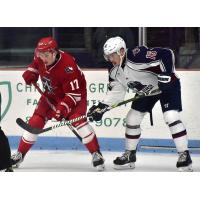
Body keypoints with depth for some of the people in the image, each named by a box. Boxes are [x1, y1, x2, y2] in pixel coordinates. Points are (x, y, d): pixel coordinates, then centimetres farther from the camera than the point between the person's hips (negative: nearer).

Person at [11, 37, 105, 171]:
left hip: (76, 92, -6)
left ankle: (96, 154, -18)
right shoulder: (40, 58, -16)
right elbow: (35, 64, 13)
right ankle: (20, 154, 12)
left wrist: (63, 108, -42)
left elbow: (74, 93, -33)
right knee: (36, 121, -1)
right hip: (52, 94, 6)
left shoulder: (67, 65, -36)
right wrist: (30, 73, -8)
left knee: (77, 119, -26)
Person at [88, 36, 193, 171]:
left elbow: (166, 54, -36)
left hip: (167, 85, -8)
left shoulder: (138, 56, -35)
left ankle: (184, 156, -15)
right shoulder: (114, 69, -10)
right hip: (146, 90, 8)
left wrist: (166, 75, -37)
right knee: (132, 119, 5)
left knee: (171, 117, -22)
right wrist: (102, 107, -10)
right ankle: (130, 155, 21)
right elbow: (116, 91, 0)